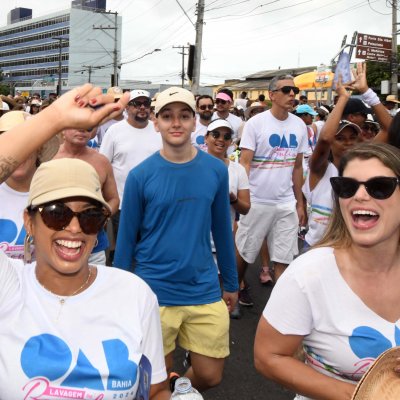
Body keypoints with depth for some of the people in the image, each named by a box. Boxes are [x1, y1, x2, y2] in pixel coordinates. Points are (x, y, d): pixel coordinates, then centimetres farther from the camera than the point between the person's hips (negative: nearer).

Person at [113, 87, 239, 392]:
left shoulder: (216, 170, -1)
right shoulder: (140, 176, -8)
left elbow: (222, 230, 8)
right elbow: (127, 238, -1)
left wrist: (231, 283, 12)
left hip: (205, 291, 2)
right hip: (153, 293, -2)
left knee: (210, 377, 12)